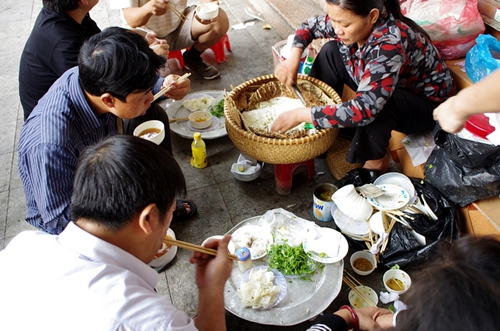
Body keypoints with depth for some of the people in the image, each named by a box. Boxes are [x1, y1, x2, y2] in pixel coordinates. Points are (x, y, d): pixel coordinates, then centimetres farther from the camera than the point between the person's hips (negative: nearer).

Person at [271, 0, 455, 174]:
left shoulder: (390, 45, -38)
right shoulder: (346, 21, -17)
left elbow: (363, 110, -47)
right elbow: (310, 25, 2)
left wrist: (301, 115, -40)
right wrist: (293, 57, -18)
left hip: (427, 105, -7)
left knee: (376, 101, -40)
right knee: (330, 52, -3)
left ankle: (375, 162, -12)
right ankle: (321, 129, 3)